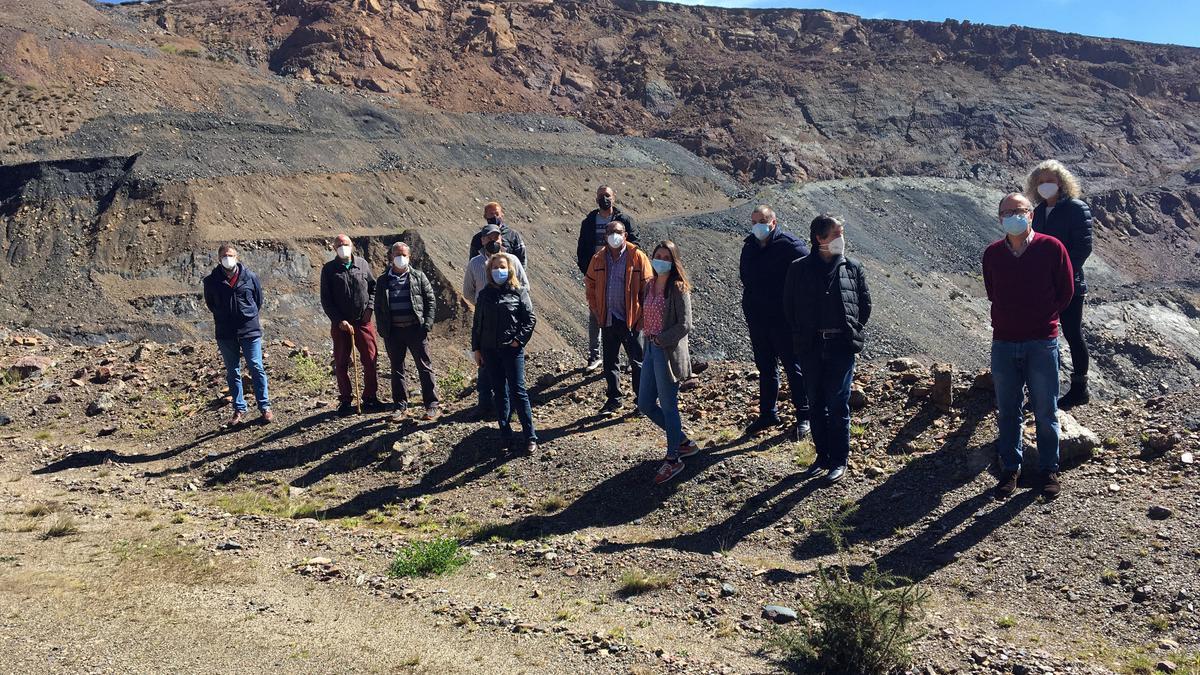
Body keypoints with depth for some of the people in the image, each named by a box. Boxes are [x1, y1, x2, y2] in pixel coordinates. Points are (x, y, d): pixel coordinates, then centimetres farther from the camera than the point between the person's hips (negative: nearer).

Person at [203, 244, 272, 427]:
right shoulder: (211, 281, -1)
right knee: (232, 372, 8)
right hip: (225, 334, 1)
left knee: (256, 369, 0)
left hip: (250, 330, -1)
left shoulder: (250, 277, -2)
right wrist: (222, 318, 12)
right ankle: (239, 410, 17)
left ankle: (264, 407, 10)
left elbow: (259, 300, 11)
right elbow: (210, 303, 14)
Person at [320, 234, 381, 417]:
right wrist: (339, 320, -10)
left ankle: (370, 398, 12)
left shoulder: (362, 263, 5)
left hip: (363, 321, 1)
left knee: (370, 359, 0)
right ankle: (346, 400, 16)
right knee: (341, 363, 5)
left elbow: (373, 287, 14)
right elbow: (326, 300, -2)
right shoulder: (329, 269, -1)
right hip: (340, 324, -1)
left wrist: (369, 307, -1)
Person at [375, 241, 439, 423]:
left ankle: (431, 405, 8)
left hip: (416, 328, -2)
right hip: (393, 331, 2)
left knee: (425, 367, 0)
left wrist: (427, 323, -7)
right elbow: (378, 307, 12)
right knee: (397, 369, 9)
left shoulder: (418, 277, 6)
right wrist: (382, 329, 1)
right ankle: (399, 406, 19)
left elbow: (430, 300, 4)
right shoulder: (383, 281, 10)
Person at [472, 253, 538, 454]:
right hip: (490, 351, 4)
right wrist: (476, 349, 7)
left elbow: (530, 318, -2)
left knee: (518, 392, -5)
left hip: (512, 349, -3)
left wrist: (520, 339, -11)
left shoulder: (519, 292, 0)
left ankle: (531, 437, 1)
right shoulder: (485, 294, 8)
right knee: (500, 394, 8)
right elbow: (477, 323, 11)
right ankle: (506, 436, 14)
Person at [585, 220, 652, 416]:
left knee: (637, 361, 5)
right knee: (609, 362, 12)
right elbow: (590, 285, 14)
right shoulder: (598, 258, 3)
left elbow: (647, 286, -5)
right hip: (608, 319, 4)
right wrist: (595, 310, 6)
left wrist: (643, 313, -8)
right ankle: (613, 400, 25)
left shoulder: (637, 257, -7)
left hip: (631, 319, -4)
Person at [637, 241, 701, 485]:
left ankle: (673, 459, 16)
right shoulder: (650, 286, 11)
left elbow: (684, 325, -16)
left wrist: (660, 339, -16)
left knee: (668, 406, 0)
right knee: (645, 404, 11)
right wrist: (648, 339, 6)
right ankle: (684, 441, 28)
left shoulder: (678, 289, -12)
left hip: (669, 352, -8)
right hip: (651, 348, 8)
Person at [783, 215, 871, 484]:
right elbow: (789, 305, 9)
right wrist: (801, 334, 6)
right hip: (811, 347, 2)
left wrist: (854, 331, 6)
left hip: (842, 345, -1)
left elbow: (865, 304, 10)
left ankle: (839, 461, 11)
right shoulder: (799, 269, 1)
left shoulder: (853, 268, 3)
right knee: (816, 403, 10)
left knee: (837, 404, -1)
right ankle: (822, 456, 24)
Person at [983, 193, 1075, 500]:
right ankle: (1010, 469, 22)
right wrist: (1008, 321, 9)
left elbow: (1066, 291, 4)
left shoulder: (1051, 248, -6)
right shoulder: (992, 254, 2)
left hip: (1042, 343, -2)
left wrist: (1043, 319, 4)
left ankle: (1049, 469, 22)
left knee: (1045, 411, 7)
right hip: (1003, 343, 2)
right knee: (1007, 411, 10)